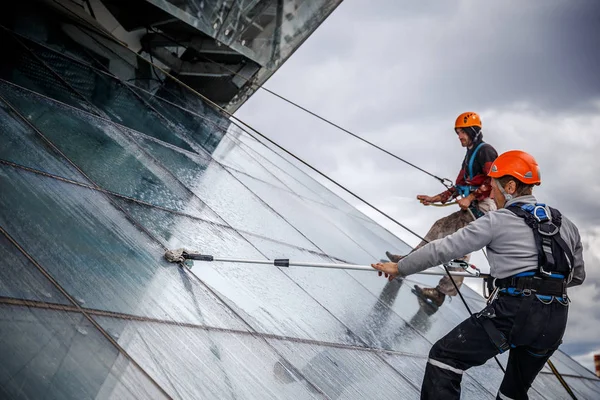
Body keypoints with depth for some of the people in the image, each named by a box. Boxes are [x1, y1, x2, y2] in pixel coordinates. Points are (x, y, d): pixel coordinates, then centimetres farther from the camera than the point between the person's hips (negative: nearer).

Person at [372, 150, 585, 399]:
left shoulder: (497, 221, -1)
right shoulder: (566, 225, 16)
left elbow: (444, 248, 1)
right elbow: (577, 276, 24)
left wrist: (400, 268, 10)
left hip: (514, 311, -7)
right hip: (556, 322, 7)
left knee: (444, 358, 0)